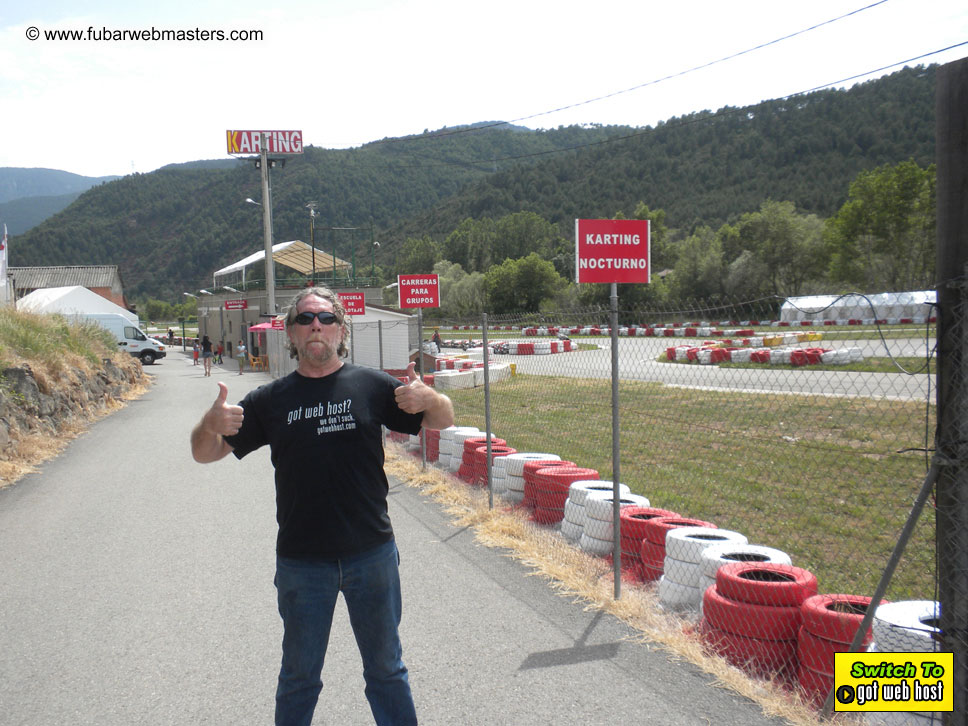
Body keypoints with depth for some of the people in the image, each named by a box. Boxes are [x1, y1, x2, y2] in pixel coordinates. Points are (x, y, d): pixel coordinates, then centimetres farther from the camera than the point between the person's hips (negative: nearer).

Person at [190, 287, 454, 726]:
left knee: (386, 668, 16)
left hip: (372, 554, 0)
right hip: (301, 561, 1)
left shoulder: (371, 386, -1)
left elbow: (444, 420, 2)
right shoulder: (271, 400, 2)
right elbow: (204, 454, 4)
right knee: (299, 676, 17)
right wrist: (211, 424, -20)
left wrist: (426, 399, -22)